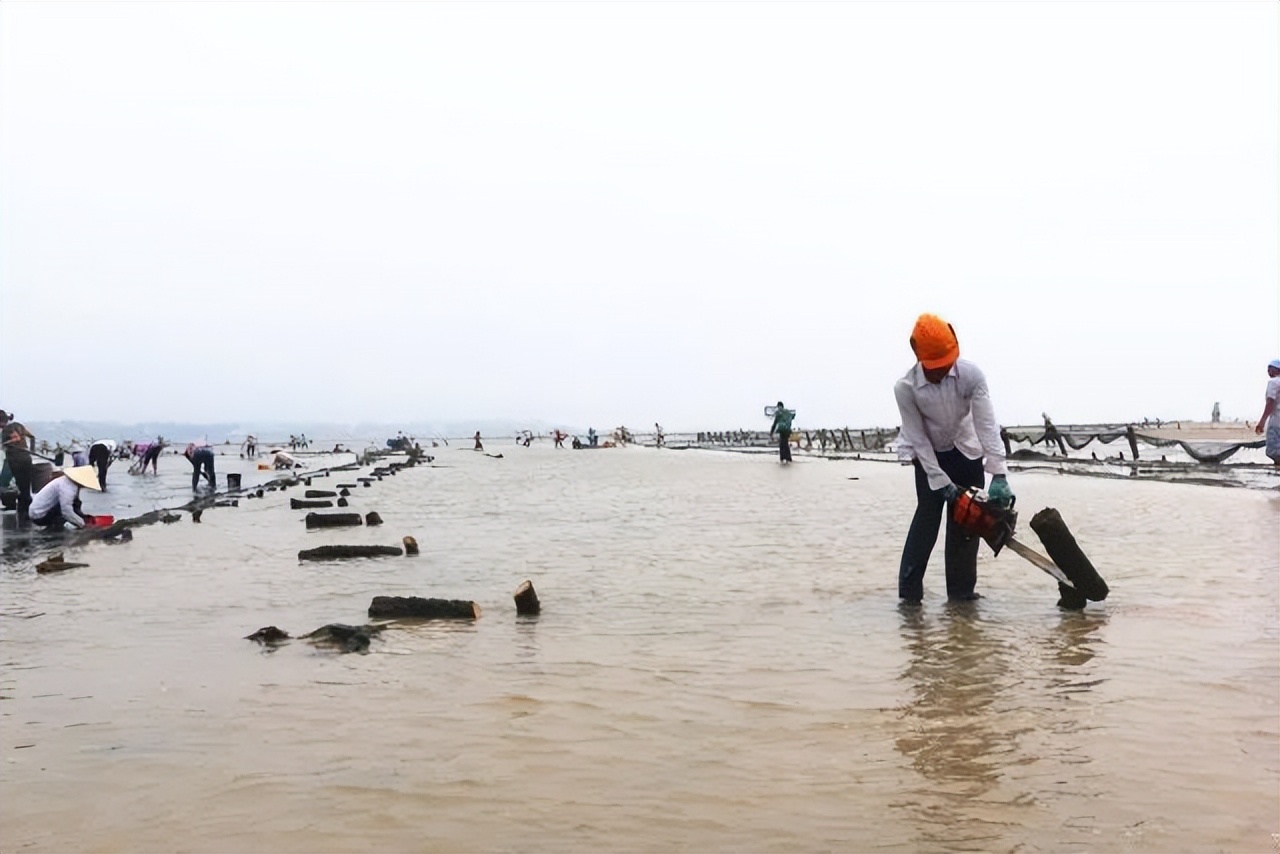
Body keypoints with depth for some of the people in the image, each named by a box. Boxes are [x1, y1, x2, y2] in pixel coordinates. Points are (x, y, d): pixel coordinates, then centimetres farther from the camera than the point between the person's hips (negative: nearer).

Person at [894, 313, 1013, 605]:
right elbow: (918, 439, -22)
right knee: (927, 517, -10)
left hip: (966, 451, 2)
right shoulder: (905, 388, -28)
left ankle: (962, 589, 11)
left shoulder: (971, 374, -26)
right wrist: (941, 482, -23)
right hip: (928, 455, -2)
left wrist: (999, 475, -36)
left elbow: (987, 425, -29)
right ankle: (909, 590, -7)